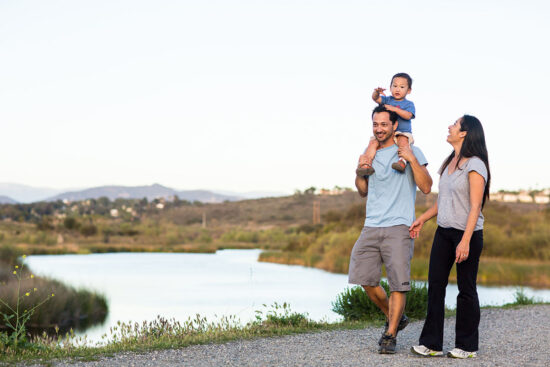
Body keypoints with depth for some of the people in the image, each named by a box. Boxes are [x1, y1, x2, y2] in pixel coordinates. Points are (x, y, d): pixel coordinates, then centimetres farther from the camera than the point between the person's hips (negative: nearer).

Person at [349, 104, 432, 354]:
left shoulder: (410, 151, 1)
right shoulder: (370, 152, 16)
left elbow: (426, 187, -6)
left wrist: (412, 160, -15)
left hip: (398, 227, -5)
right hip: (371, 226, 5)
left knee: (398, 282, -9)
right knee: (365, 278, 2)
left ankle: (390, 335, 1)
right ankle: (395, 318, 23)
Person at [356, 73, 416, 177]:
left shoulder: (409, 104, 8)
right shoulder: (387, 100, 15)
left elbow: (408, 115, -11)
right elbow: (376, 98, -3)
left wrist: (394, 109, -18)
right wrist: (377, 92, -27)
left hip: (402, 133, -3)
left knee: (403, 140, -37)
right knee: (373, 142, -20)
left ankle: (402, 161, -53)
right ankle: (367, 164, -29)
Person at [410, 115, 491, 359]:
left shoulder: (474, 165, -12)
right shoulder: (450, 162, 13)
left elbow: (475, 207, -17)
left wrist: (465, 241, -23)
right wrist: (423, 219, 24)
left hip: (467, 233, -8)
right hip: (444, 231, 8)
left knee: (466, 289, 1)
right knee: (435, 285, 4)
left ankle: (467, 346, 12)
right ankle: (432, 343, 9)